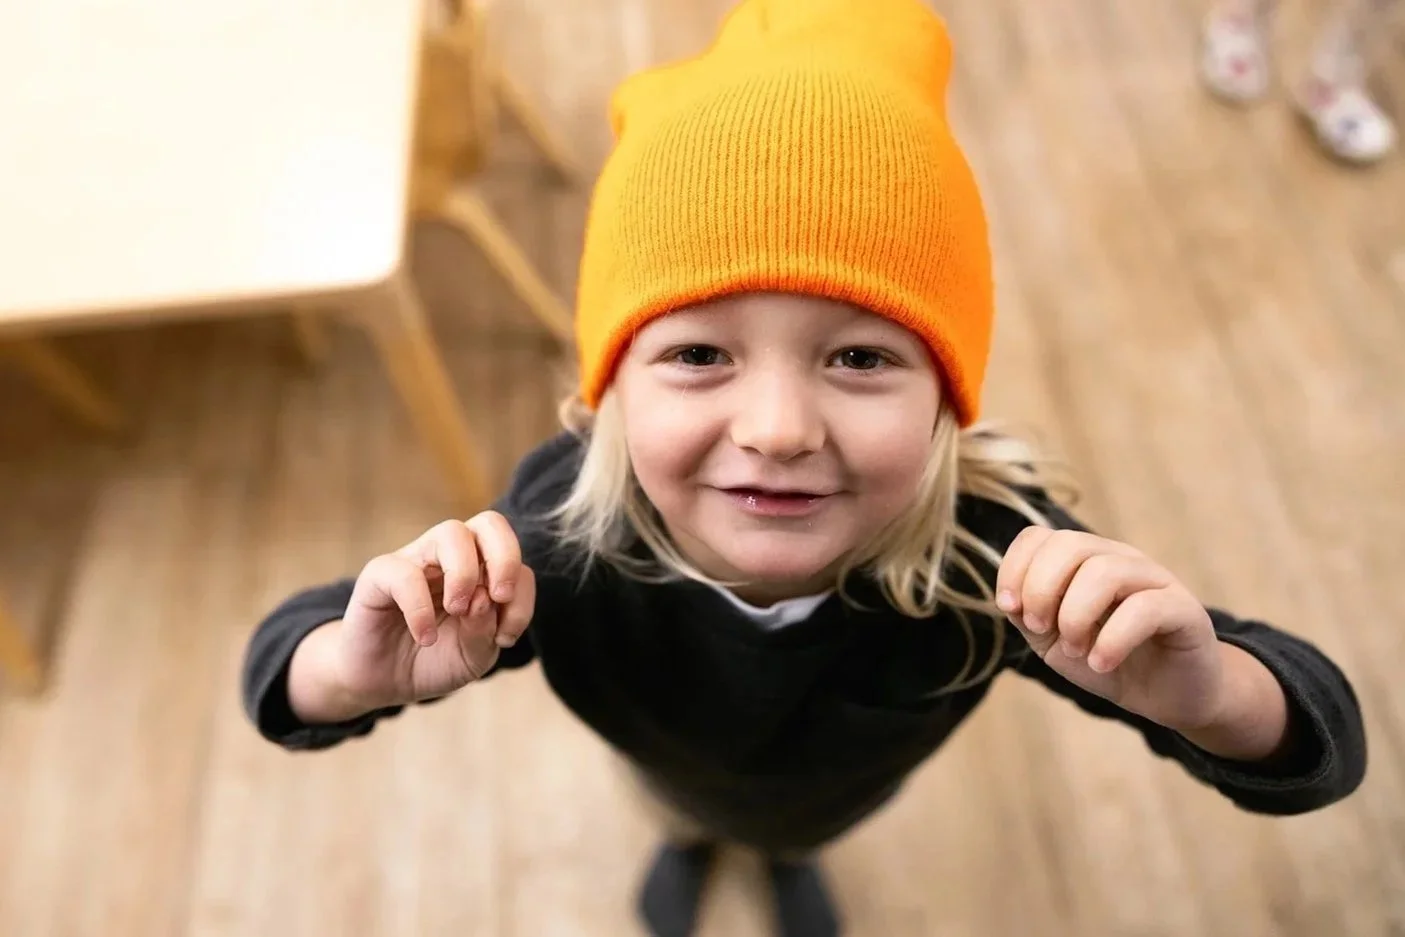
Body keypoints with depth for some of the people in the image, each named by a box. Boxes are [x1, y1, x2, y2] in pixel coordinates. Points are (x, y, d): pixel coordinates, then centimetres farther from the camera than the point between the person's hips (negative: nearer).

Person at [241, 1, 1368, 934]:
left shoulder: (997, 550, -45)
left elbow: (1320, 744, -36)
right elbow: (281, 672, -33)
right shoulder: (563, 540, -45)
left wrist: (1204, 694, -61)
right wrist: (357, 673, -59)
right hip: (671, 768, 0)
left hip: (848, 792, 1)